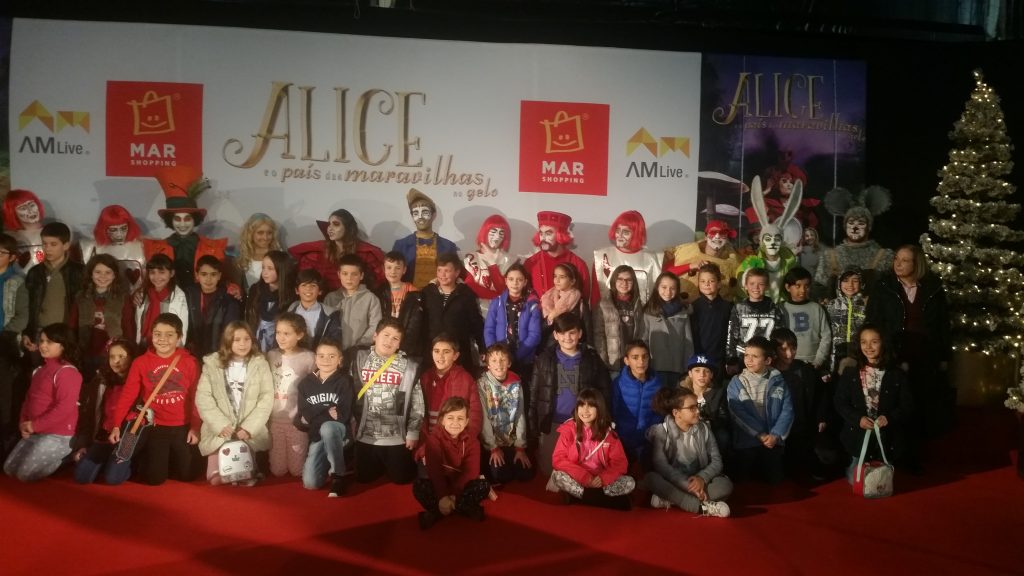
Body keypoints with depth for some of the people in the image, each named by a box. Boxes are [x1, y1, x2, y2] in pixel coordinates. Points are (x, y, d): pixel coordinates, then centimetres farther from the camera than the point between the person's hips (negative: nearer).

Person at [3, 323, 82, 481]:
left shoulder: (67, 372, -18)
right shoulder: (40, 370, 13)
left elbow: (65, 407, -25)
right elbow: (29, 398, 17)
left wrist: (35, 425, -20)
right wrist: (23, 423, 0)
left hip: (57, 435, -10)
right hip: (34, 432, 10)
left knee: (25, 474, -10)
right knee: (9, 469, 12)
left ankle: (67, 456, 6)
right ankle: (55, 456, 21)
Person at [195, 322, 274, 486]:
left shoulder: (260, 364, 6)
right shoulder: (212, 363, 6)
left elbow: (266, 399, -2)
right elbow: (203, 398, -1)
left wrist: (249, 427, -11)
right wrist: (221, 425, -11)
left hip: (250, 430, 0)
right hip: (220, 429, 0)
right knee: (217, 479, -14)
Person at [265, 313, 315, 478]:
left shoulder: (309, 358, -10)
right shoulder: (271, 356, 2)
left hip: (297, 420, -3)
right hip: (274, 419, 3)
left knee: (296, 470, 4)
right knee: (277, 470, 8)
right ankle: (277, 469, 40)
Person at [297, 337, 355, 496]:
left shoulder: (344, 382, -8)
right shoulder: (306, 383, 3)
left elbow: (343, 415, -18)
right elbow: (303, 417, -4)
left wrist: (314, 415, -13)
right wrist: (327, 413, -15)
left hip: (338, 431, -3)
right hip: (317, 436, 3)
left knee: (327, 427, -39)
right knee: (310, 483, -14)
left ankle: (338, 476, -23)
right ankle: (327, 465, 21)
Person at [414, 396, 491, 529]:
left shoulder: (471, 440, -7)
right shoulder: (434, 438, -12)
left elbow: (471, 471, -17)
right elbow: (434, 469, -21)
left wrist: (454, 494, -29)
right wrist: (442, 496, -33)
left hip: (462, 485, 1)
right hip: (440, 484, -1)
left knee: (483, 485, -27)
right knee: (419, 485, -30)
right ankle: (466, 509, -24)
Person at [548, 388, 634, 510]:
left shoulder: (608, 433, -1)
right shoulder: (569, 429, -6)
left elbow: (620, 463, -4)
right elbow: (558, 460, -12)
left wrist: (603, 478, -23)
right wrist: (584, 477, -23)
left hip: (599, 481, 2)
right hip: (576, 480, -2)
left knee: (630, 483, -19)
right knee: (558, 475, -32)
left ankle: (577, 494, -20)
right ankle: (610, 500, -25)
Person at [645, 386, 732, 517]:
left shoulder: (704, 429, 3)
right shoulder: (661, 431, -7)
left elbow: (717, 460, -2)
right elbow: (661, 465, -18)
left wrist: (702, 478, -22)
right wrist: (688, 485, -27)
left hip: (698, 482, 2)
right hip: (673, 483, -2)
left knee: (725, 484, -27)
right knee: (650, 478, -34)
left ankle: (670, 500, -29)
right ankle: (702, 506, -37)